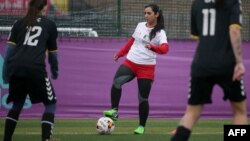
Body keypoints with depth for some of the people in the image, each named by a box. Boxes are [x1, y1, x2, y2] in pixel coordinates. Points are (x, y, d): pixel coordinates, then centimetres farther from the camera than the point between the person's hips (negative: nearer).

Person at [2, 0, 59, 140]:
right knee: (51, 103, 11)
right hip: (35, 68, -4)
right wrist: (55, 71, 35)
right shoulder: (50, 25, 14)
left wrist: (5, 71, 11)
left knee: (18, 103, 23)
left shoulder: (19, 23, 19)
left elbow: (10, 48, 10)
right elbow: (52, 53, 19)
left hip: (16, 67, 4)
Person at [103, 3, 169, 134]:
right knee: (116, 82, -25)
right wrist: (120, 54, 26)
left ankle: (141, 126, 16)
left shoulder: (160, 32, -7)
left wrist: (152, 47, -44)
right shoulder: (140, 25, 9)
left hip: (146, 67, -4)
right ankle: (114, 111, -26)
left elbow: (165, 49, -26)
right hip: (130, 62, 4)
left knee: (143, 98, 0)